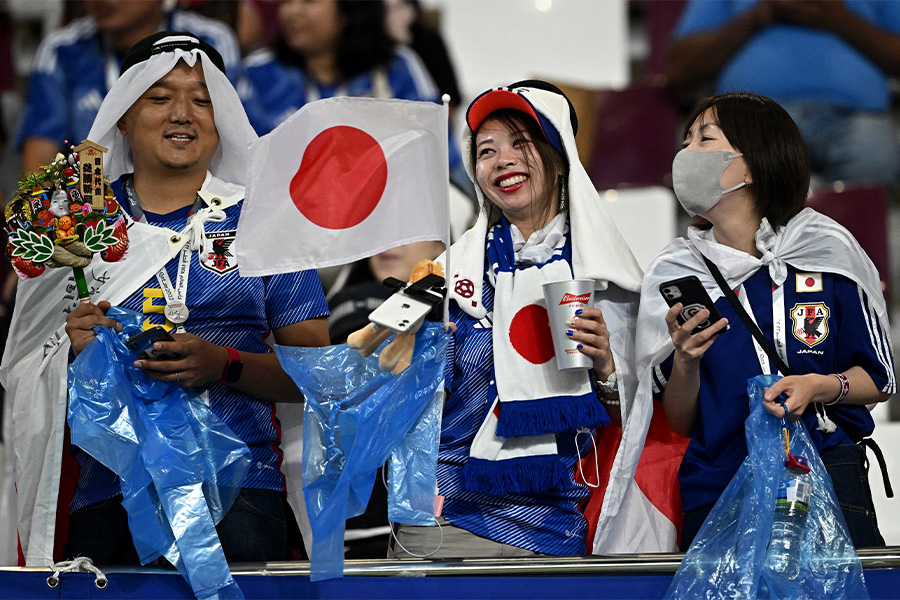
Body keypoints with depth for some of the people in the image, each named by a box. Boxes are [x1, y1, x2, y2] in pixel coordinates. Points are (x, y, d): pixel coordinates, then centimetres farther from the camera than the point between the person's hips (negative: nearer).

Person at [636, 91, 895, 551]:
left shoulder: (828, 250, 1)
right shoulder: (673, 274, 4)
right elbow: (680, 422, 8)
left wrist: (819, 387, -11)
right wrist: (685, 362, -12)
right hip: (716, 483, 2)